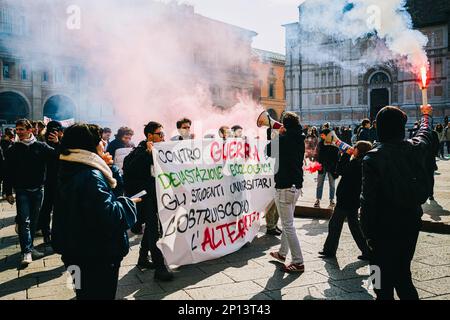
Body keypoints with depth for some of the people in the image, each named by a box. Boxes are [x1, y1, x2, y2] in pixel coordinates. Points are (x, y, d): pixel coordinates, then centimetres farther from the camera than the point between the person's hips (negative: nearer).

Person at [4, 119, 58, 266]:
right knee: (24, 221, -7)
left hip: (38, 190, 1)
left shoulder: (41, 146, 1)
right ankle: (27, 252, -6)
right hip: (22, 191, -1)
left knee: (33, 220, 11)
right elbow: (8, 173, 4)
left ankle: (29, 247, 25)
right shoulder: (12, 150, 2)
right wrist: (8, 192, 0)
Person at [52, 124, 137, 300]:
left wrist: (108, 166, 3)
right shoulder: (91, 176, -24)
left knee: (85, 293, 24)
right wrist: (128, 204, -15)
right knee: (101, 294, 6)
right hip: (97, 258, -10)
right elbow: (108, 216, -30)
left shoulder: (71, 172, 8)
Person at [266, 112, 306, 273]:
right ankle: (282, 253, 35)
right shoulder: (300, 139, 7)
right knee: (287, 222, 20)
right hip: (297, 185, 9)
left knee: (288, 225, -4)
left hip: (284, 187, -9)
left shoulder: (283, 139, -16)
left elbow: (269, 151, -1)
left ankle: (298, 262, -1)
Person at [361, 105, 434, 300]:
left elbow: (368, 199, -17)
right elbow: (425, 134, 22)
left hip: (385, 228, -5)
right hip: (411, 224, 5)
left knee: (384, 284, 5)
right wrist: (426, 115, 43)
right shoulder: (416, 149, -3)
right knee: (403, 275, 21)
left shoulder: (373, 158, -17)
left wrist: (368, 233, -7)